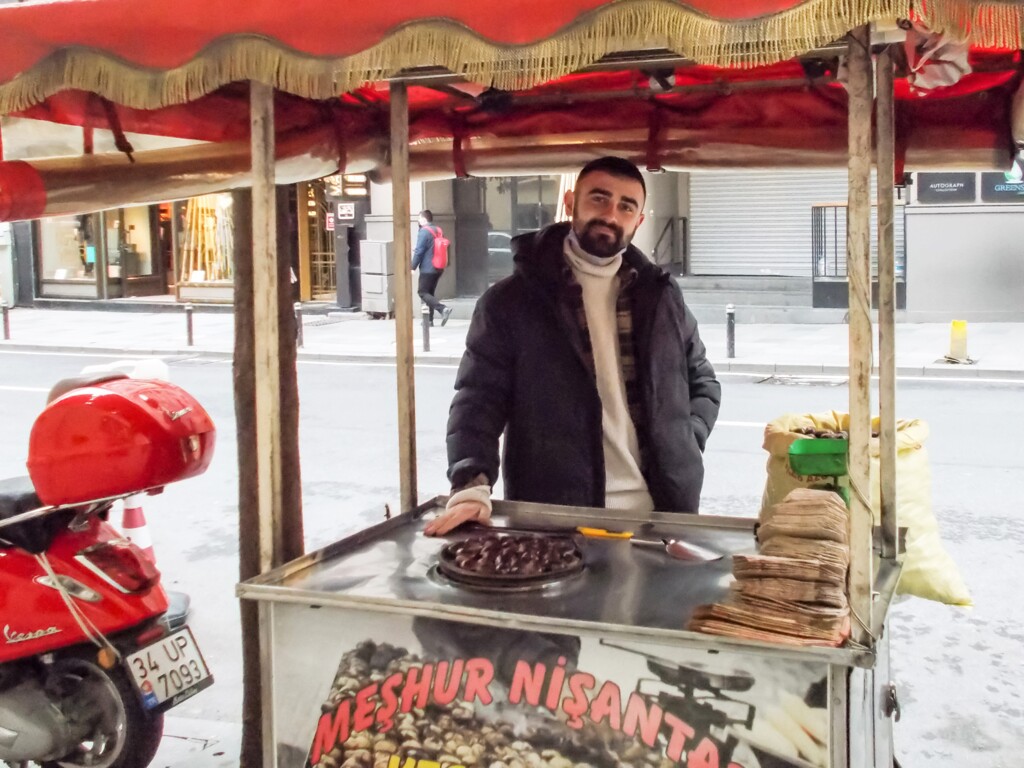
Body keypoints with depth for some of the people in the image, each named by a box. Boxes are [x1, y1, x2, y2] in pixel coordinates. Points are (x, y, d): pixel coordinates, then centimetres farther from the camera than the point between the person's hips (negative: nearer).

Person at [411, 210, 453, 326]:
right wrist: (416, 250, 26)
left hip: (427, 269, -8)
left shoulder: (424, 231, -13)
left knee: (423, 292, -5)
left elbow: (419, 251, -17)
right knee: (430, 293, 14)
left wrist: (413, 267, -10)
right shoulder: (437, 230, 13)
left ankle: (443, 309, -22)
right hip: (438, 269, 8)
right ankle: (429, 320, 13)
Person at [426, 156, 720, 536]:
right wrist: (472, 485, -21)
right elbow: (479, 397, -6)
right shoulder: (511, 300, -1)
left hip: (658, 515, 4)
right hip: (552, 524, -3)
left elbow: (702, 380, 20)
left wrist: (685, 450, 4)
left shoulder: (661, 294, 10)